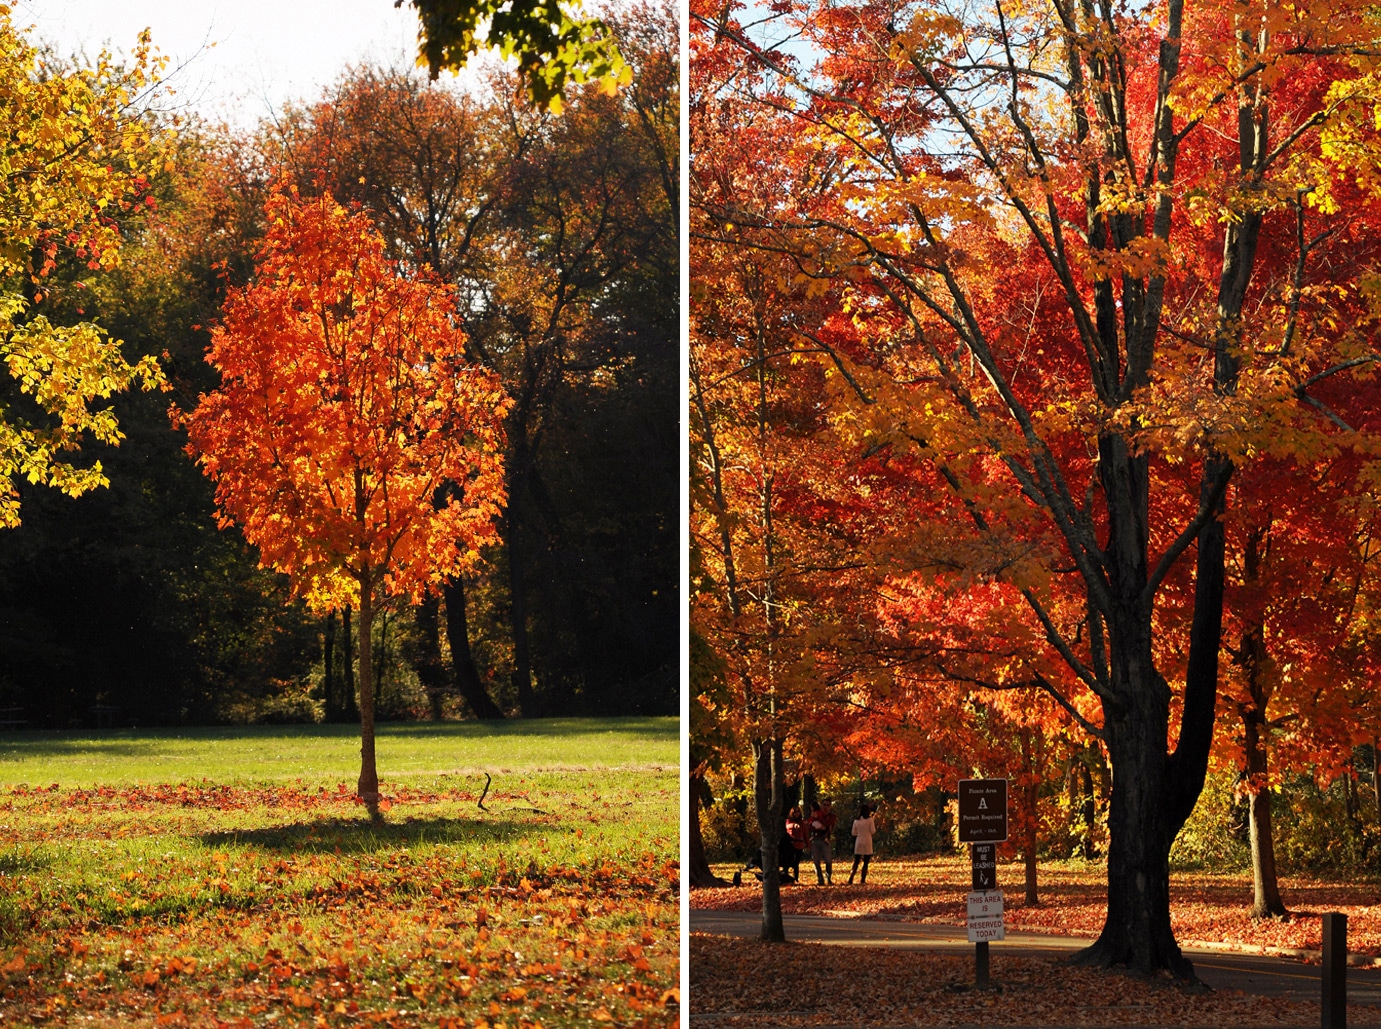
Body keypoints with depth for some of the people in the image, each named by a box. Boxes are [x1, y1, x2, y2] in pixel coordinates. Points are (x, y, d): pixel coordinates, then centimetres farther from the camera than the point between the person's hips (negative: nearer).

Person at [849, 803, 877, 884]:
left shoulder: (856, 821, 3)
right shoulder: (870, 820, -6)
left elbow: (854, 833, 7)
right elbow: (873, 831, -6)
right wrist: (875, 826, 13)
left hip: (858, 843, 3)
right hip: (867, 844, -3)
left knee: (856, 862, 7)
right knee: (865, 863, 5)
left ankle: (850, 880, -6)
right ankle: (862, 880, -1)